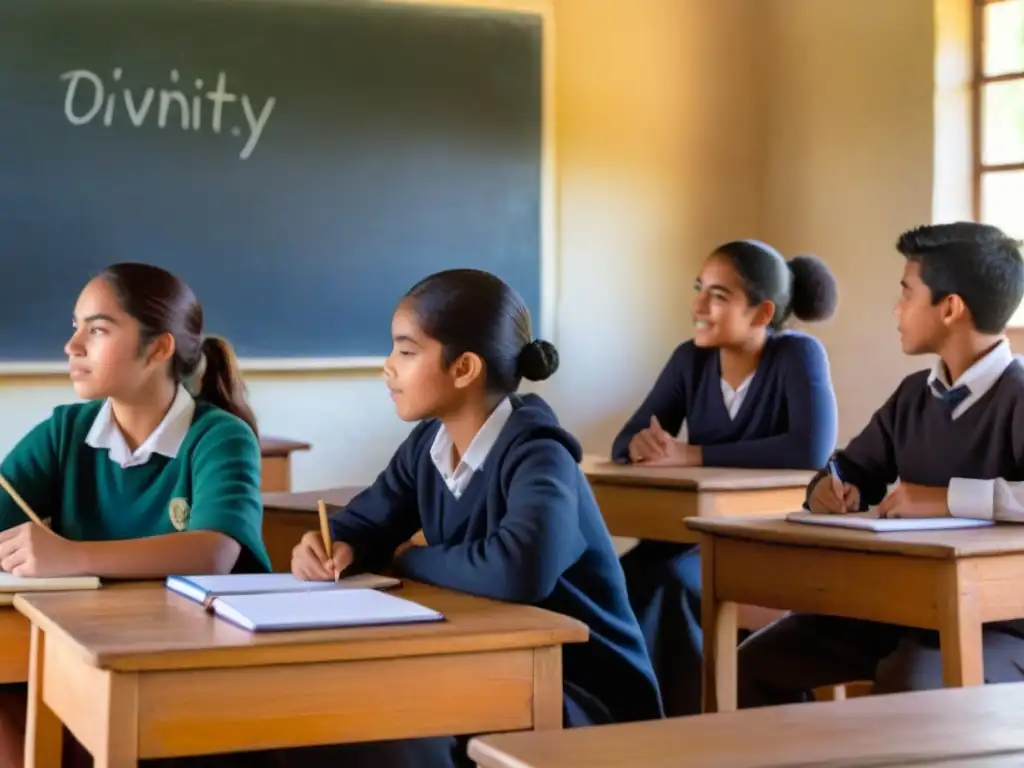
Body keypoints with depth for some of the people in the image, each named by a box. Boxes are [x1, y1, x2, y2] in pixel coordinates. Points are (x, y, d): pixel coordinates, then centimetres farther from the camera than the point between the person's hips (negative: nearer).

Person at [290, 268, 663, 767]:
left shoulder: (537, 457, -23)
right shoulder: (429, 443, 2)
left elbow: (520, 570, -41)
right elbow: (363, 524, 11)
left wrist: (409, 560, -21)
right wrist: (332, 548, -16)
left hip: (586, 695, -7)